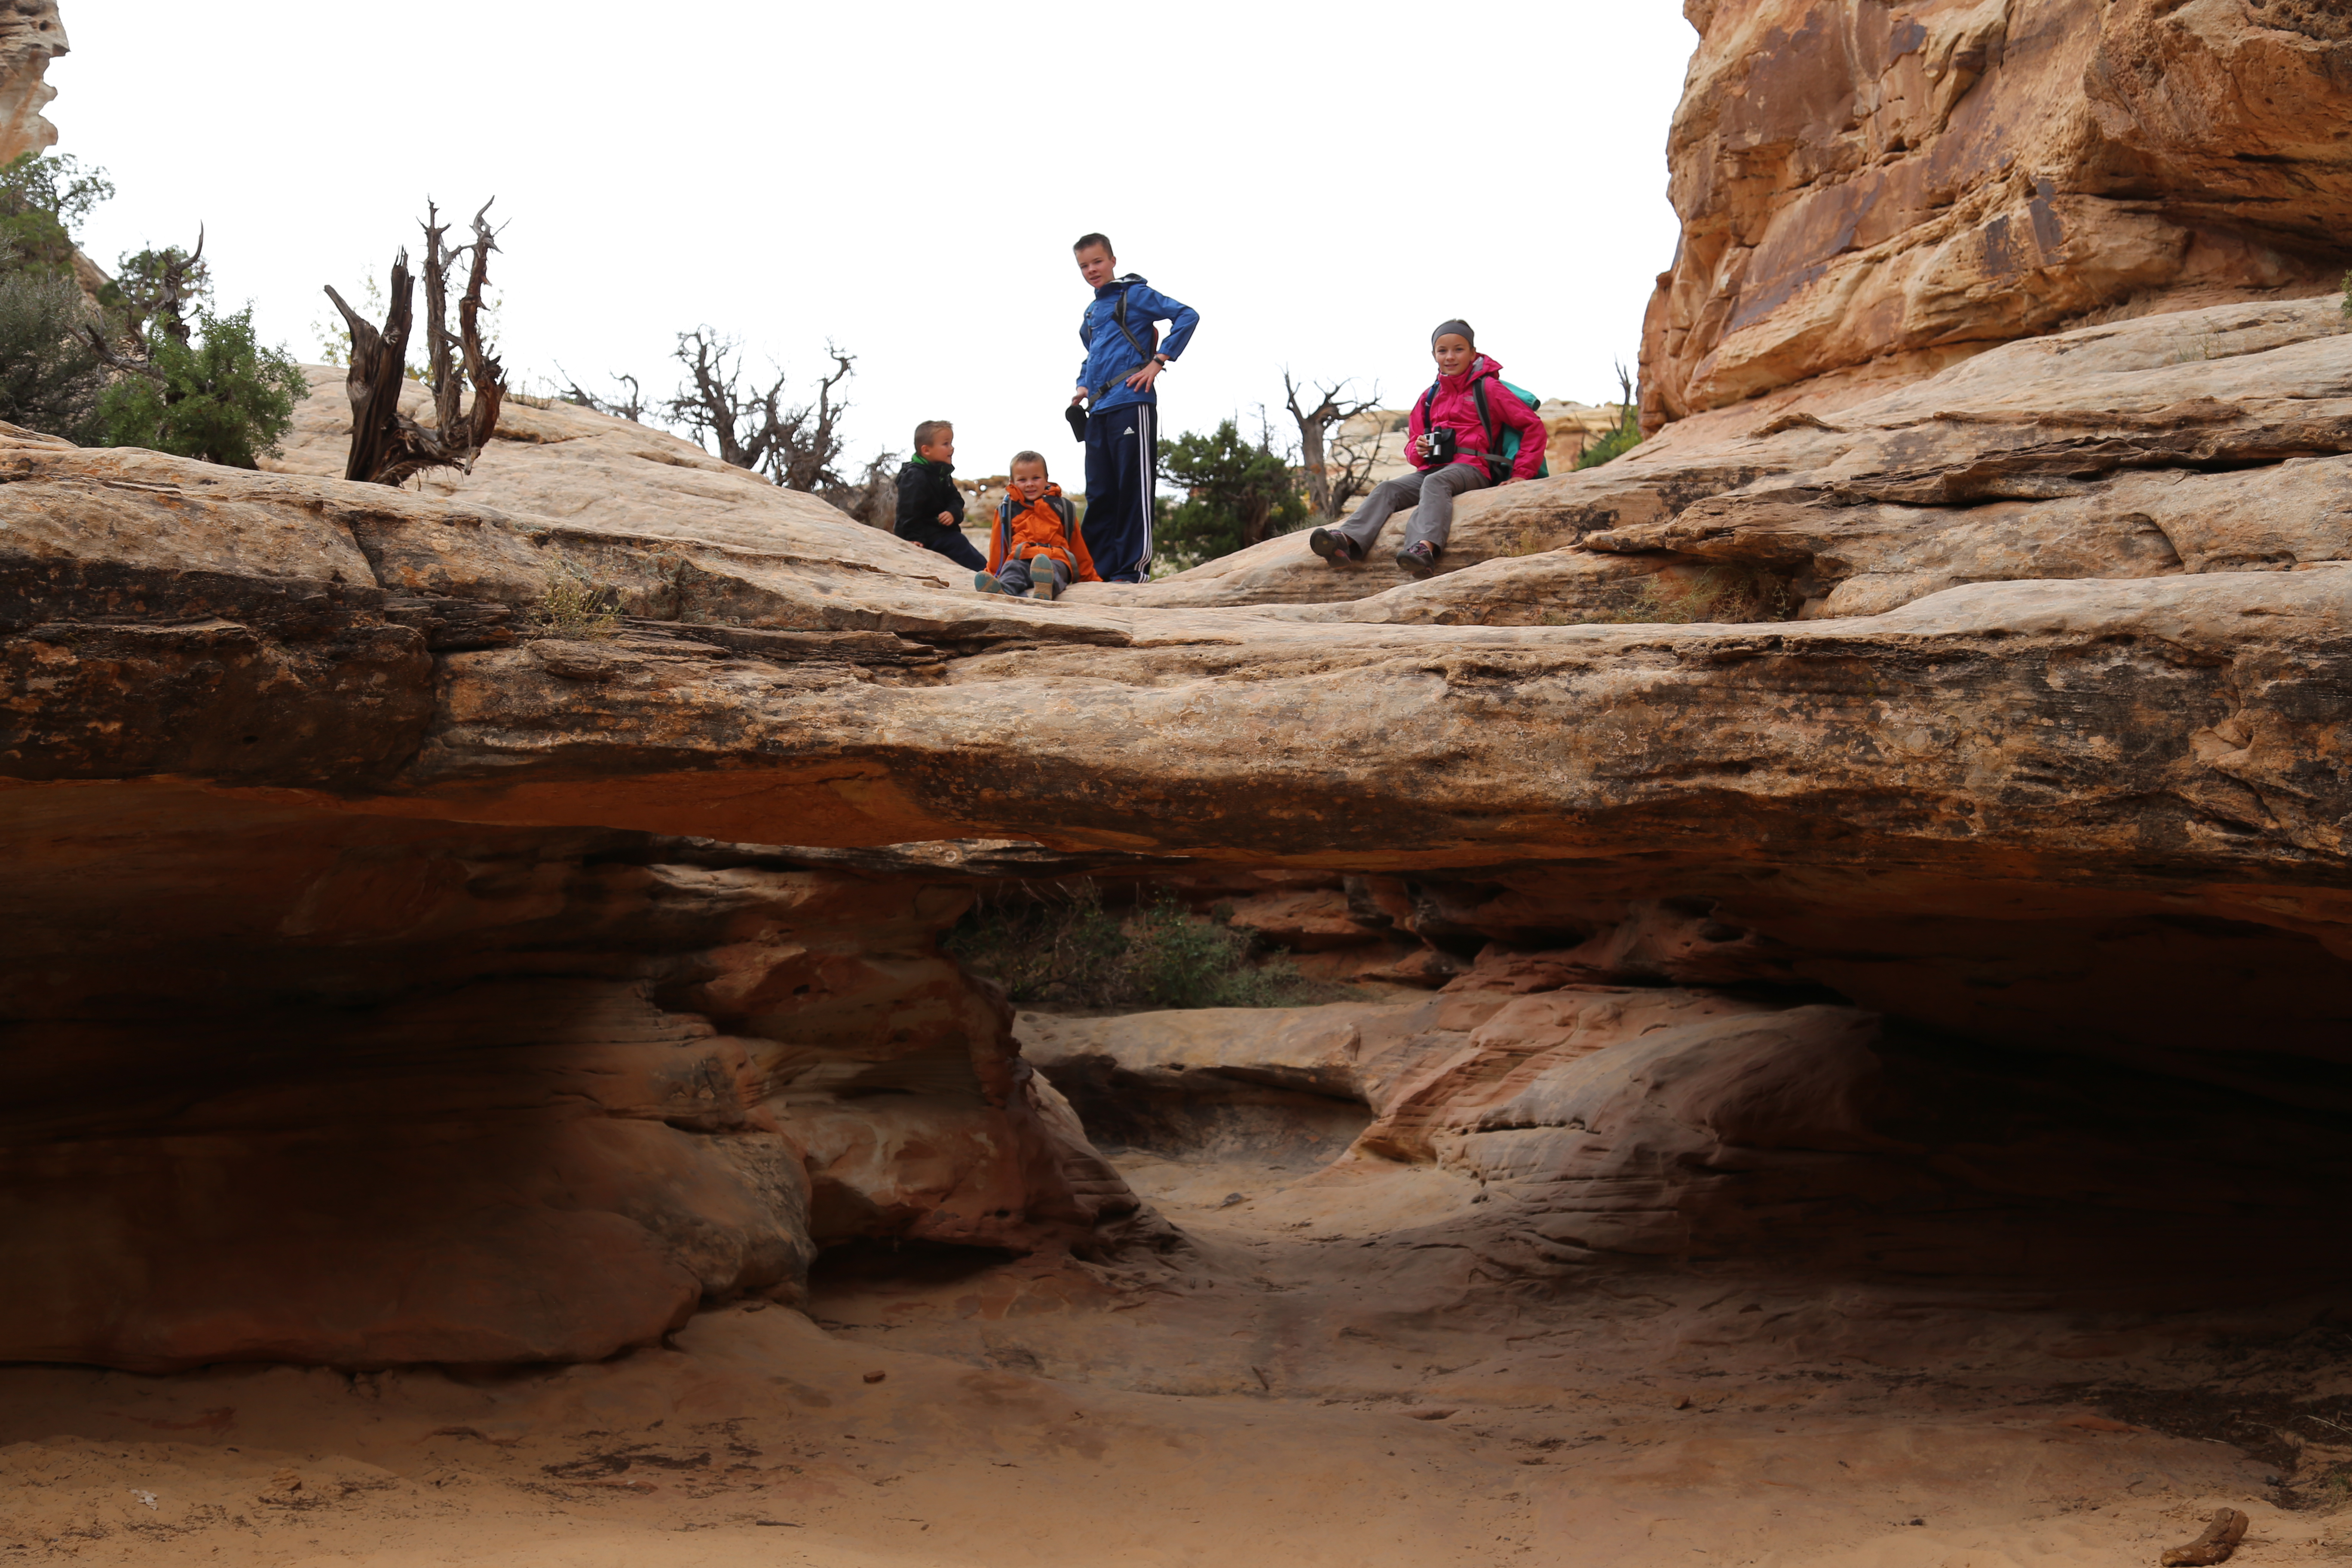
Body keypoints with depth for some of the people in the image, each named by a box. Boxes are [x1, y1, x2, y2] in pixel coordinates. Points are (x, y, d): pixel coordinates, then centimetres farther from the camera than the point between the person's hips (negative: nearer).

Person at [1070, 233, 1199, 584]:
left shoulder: (1135, 295, 0)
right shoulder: (1090, 313, 22)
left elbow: (1187, 316, -9)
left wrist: (1158, 362, -13)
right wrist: (1083, 387, 15)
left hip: (1131, 405, -8)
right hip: (1098, 411, 8)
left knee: (1133, 490, -7)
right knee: (1099, 494, 7)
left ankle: (1131, 570, -7)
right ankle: (1097, 567, 11)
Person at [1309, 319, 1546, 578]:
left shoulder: (1487, 388, 5)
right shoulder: (1429, 398, 22)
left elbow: (1533, 426, 3)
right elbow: (1412, 445, 26)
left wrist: (1521, 474, -3)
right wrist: (1418, 451, 0)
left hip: (1471, 468, -6)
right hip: (1432, 468, 6)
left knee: (1435, 483, -38)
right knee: (1387, 490, -20)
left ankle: (1426, 547, -63)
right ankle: (1347, 541, -43)